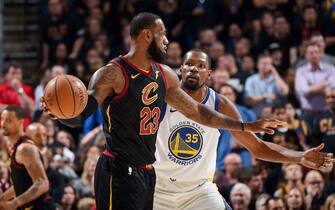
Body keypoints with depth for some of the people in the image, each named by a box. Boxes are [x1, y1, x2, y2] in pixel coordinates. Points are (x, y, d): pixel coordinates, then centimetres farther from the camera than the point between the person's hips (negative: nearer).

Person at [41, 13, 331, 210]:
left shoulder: (164, 75, 12)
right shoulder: (112, 74, -13)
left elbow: (196, 111, 22)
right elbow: (79, 116, -17)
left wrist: (246, 127, 21)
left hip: (146, 171, 9)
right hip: (119, 171, -9)